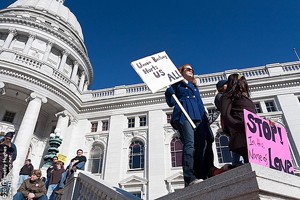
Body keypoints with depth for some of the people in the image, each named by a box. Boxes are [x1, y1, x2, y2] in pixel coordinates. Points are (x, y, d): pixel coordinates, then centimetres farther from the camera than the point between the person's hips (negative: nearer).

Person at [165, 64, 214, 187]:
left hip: (198, 117, 6)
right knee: (189, 143, -23)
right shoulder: (177, 84, 19)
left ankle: (203, 176, -14)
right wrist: (169, 90, -7)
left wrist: (205, 119, 20)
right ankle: (190, 178, -31)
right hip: (183, 116, -5)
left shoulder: (194, 87, 35)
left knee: (203, 144, -12)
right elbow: (171, 102, 9)